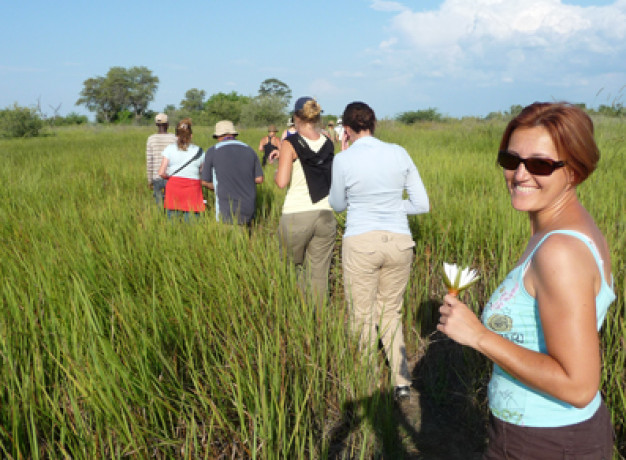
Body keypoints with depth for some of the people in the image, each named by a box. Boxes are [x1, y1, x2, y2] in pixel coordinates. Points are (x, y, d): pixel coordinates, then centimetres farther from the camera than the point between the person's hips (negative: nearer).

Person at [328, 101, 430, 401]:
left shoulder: (344, 160, -7)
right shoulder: (399, 154, 2)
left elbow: (337, 205, 11)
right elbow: (422, 204, 5)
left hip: (361, 242, -3)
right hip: (399, 241, 4)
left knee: (362, 317, 11)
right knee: (391, 312, 19)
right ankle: (401, 380, 13)